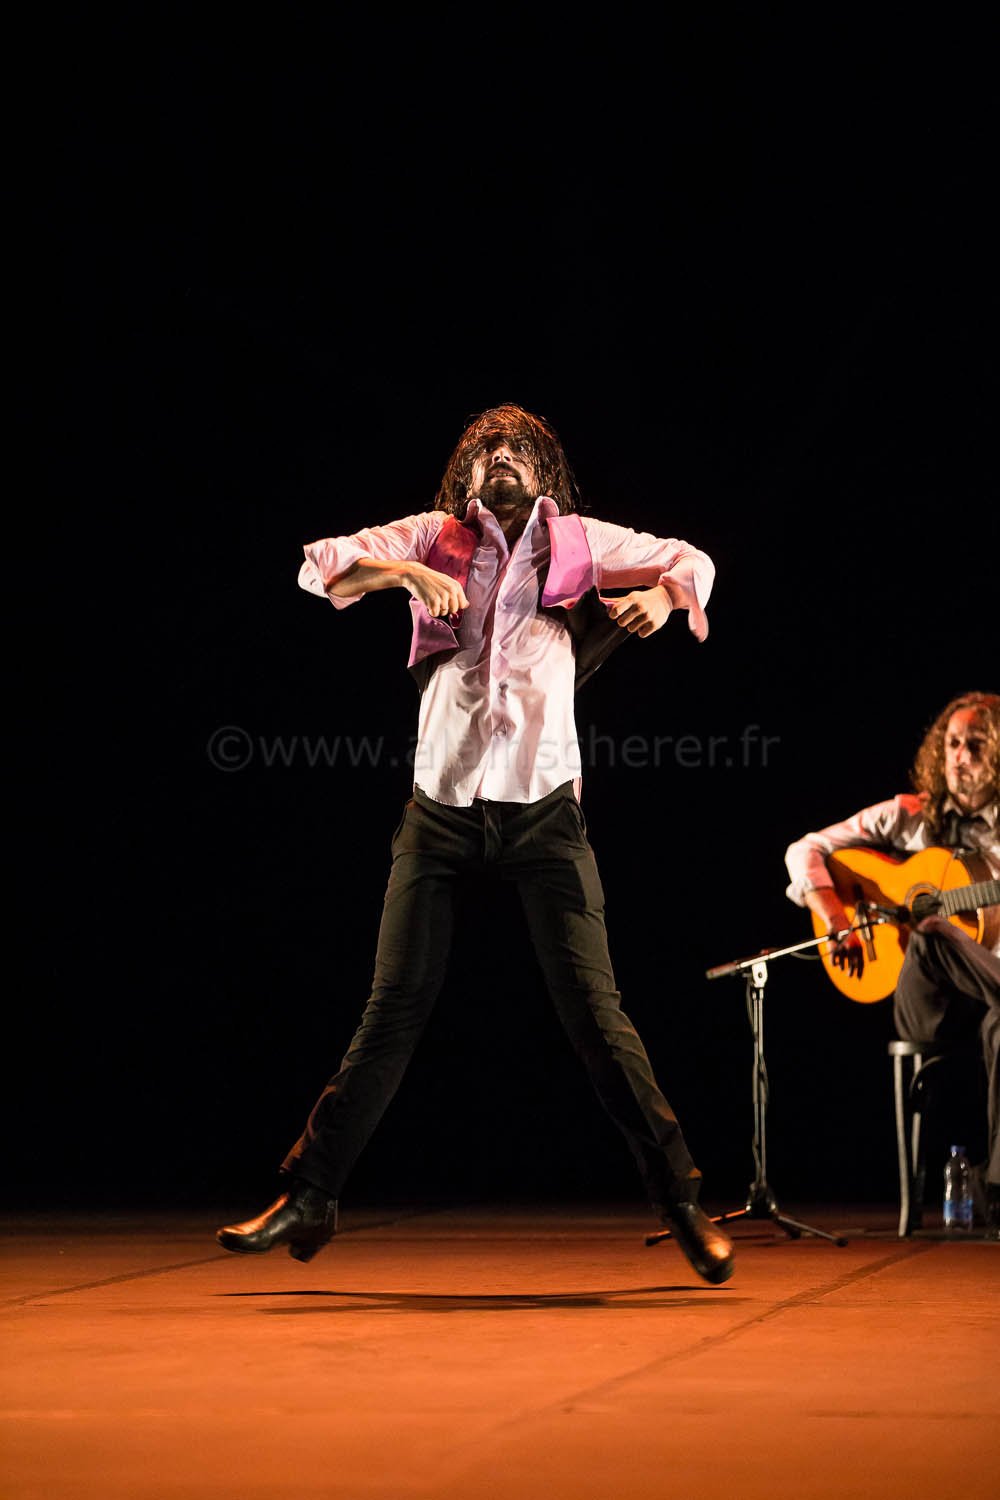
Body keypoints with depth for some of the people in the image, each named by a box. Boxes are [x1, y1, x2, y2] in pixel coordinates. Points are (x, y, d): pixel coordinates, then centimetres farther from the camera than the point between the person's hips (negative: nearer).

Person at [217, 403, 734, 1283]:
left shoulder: (578, 542, 8)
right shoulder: (436, 538, 7)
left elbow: (691, 560, 18)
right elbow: (319, 566, -1)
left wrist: (663, 594, -5)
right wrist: (404, 572, -18)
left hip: (542, 806, -1)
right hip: (443, 805, 1)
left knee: (594, 1012, -3)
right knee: (393, 1010, 2)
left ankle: (682, 1202, 5)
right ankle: (309, 1199, 11)